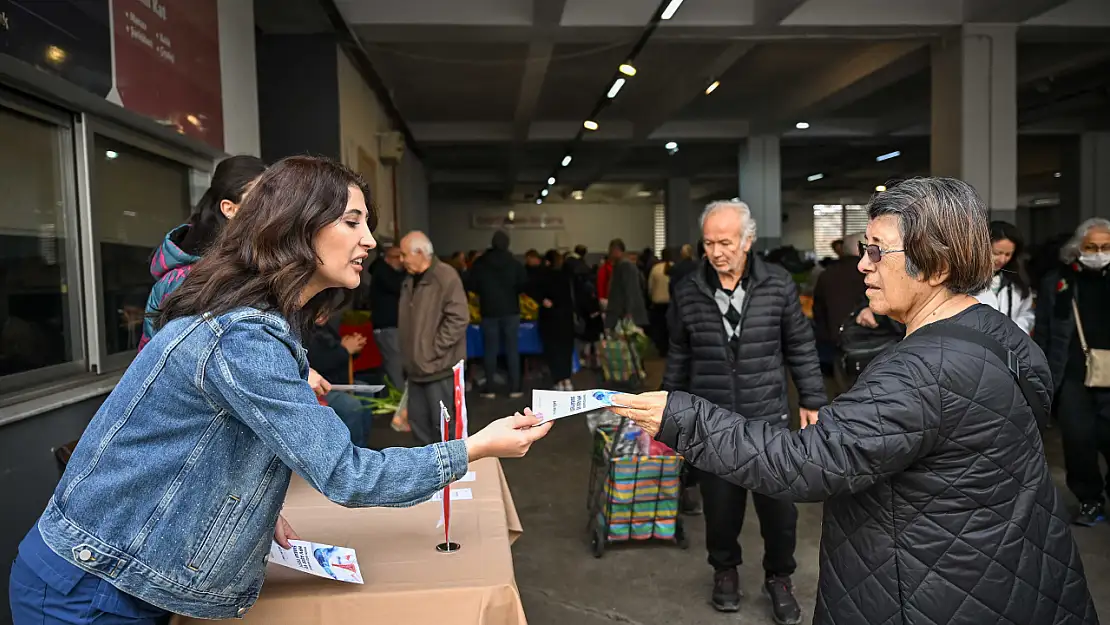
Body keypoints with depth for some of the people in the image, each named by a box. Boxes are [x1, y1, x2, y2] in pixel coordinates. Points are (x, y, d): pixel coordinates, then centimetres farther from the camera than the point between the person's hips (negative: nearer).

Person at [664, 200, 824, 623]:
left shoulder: (778, 285, -5)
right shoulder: (687, 293, -3)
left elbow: (800, 348, 4)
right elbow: (679, 357, 8)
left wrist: (811, 401, 5)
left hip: (768, 419, 0)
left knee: (779, 507, 6)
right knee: (720, 507, 12)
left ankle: (779, 578, 32)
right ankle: (725, 569, 39)